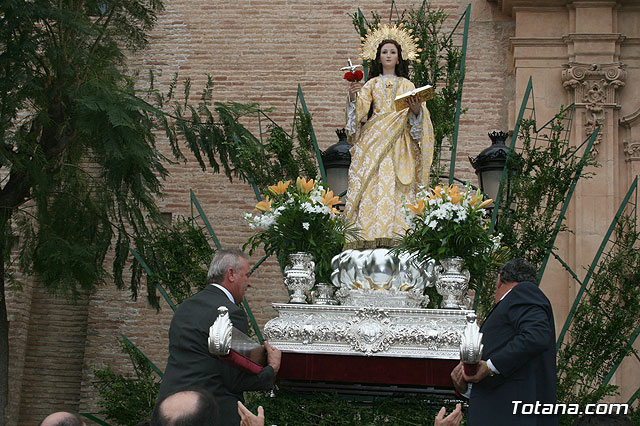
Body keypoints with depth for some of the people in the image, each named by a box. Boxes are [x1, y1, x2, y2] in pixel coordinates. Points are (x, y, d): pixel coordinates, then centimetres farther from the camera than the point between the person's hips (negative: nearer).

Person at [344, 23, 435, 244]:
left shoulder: (407, 85, 14)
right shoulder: (371, 84, 13)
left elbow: (415, 118, 6)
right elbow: (360, 111, 1)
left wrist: (416, 110, -15)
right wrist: (353, 98, -17)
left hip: (399, 144, 0)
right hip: (374, 141, 0)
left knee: (396, 188, -9)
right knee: (374, 186, -10)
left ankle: (393, 236, -10)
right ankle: (378, 236, -11)